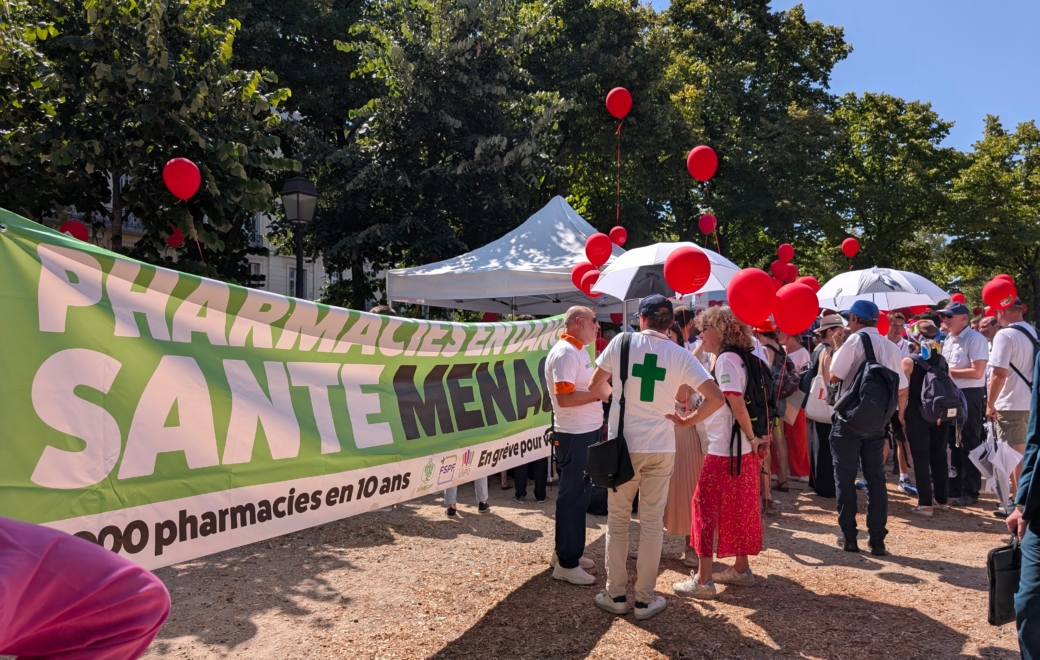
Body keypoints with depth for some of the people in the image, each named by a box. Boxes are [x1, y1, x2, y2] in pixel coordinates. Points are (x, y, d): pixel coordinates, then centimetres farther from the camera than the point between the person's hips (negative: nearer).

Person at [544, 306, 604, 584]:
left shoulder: (578, 351, 14)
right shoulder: (565, 353, -18)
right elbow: (564, 398, -26)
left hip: (587, 432, 10)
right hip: (574, 436, -10)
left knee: (579, 495, 18)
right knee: (572, 497, -1)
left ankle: (565, 551, 31)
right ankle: (566, 563, 10)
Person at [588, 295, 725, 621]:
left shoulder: (621, 342, -6)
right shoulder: (680, 354, -3)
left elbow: (595, 386, 1)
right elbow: (716, 397, -8)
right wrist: (688, 421, 4)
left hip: (622, 445, -1)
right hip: (660, 448, 1)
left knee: (617, 520, 12)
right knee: (652, 523, 10)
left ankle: (615, 595, 19)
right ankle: (645, 599, 18)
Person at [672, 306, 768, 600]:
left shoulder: (726, 359, -16)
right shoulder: (739, 357, 13)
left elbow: (736, 402, -22)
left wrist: (751, 437, -14)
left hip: (725, 449, -10)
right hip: (742, 449, 10)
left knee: (705, 506, -3)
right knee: (739, 506, 17)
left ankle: (703, 580, 2)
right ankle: (741, 569, 29)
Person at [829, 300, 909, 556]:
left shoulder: (855, 340, -10)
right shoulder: (890, 347, 8)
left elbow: (835, 376, -13)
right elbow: (902, 388, 10)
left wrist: (835, 355, 5)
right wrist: (897, 416, 22)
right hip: (877, 419, 5)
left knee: (845, 477, 5)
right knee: (876, 478, 10)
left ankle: (849, 537, 9)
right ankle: (877, 540, 11)